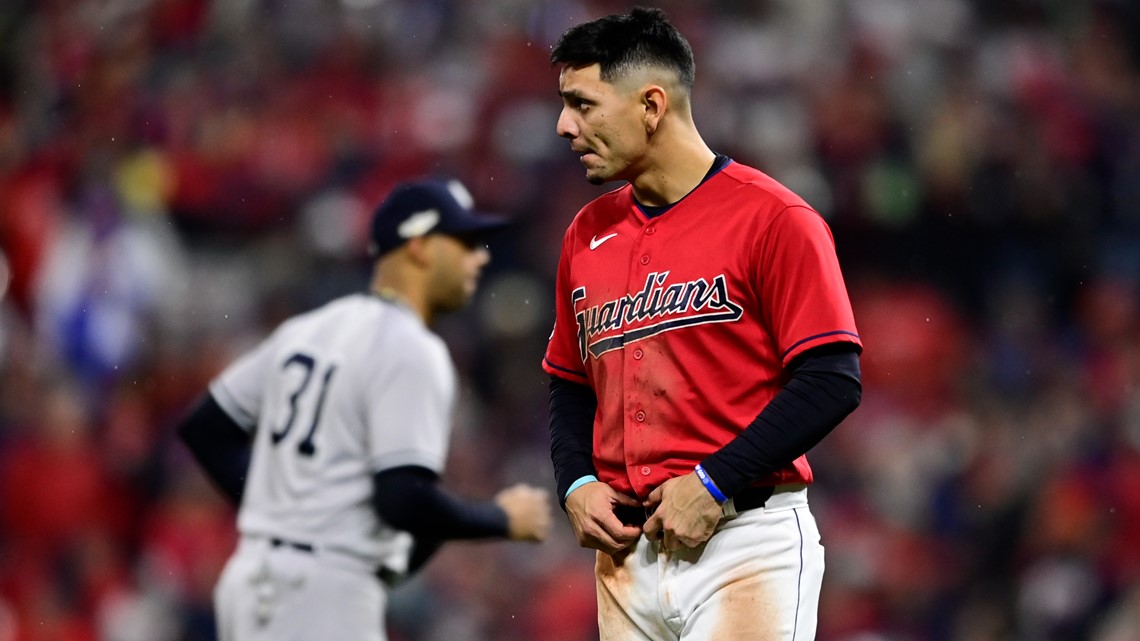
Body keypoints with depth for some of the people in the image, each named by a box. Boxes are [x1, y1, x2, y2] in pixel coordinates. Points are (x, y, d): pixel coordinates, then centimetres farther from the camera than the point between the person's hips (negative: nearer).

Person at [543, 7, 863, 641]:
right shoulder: (588, 235, 14)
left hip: (748, 543, -6)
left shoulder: (773, 219, -6)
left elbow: (832, 381, -11)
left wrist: (714, 482, -15)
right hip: (627, 551, 6)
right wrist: (576, 483, 4)